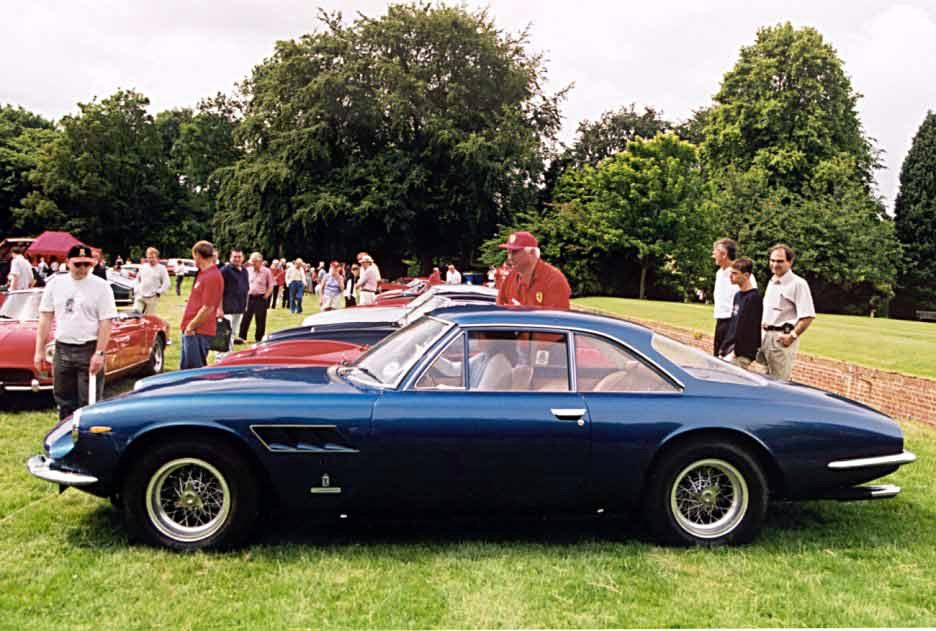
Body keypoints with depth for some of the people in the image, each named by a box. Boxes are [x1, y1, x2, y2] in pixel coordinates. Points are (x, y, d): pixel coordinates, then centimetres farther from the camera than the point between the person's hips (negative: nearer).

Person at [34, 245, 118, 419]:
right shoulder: (55, 284, 7)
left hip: (89, 350, -4)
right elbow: (46, 318, 9)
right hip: (62, 350, 4)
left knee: (89, 403, -1)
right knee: (64, 401, 14)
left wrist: (99, 353, -15)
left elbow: (106, 322, -8)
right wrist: (40, 350, 5)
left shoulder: (101, 286, -5)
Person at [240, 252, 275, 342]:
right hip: (249, 297, 3)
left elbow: (271, 286, -1)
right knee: (245, 318, 0)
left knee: (260, 320, 3)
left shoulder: (267, 271, -3)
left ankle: (258, 339, 14)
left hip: (261, 298, -3)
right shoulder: (248, 270, 7)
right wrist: (245, 294, 4)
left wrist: (265, 296, -10)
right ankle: (242, 337, 6)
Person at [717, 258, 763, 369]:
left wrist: (735, 352, -17)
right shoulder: (737, 295, 15)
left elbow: (750, 330, -17)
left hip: (741, 355, -8)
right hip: (729, 351, 8)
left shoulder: (754, 298, -13)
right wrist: (723, 348, 15)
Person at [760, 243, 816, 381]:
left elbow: (808, 316, -14)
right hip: (766, 336, 8)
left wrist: (792, 336, -18)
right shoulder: (771, 283, 18)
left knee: (780, 381, -8)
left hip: (782, 337, -8)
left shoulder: (798, 283, -9)